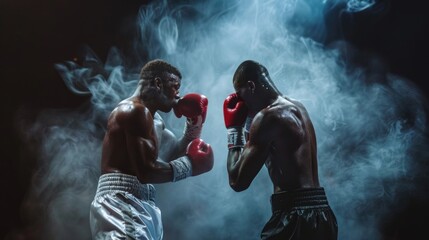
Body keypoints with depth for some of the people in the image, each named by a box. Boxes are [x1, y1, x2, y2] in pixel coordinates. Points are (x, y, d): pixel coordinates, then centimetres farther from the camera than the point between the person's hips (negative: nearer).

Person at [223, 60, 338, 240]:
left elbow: (238, 181, -11)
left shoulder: (268, 116, -13)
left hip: (295, 217, -9)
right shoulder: (298, 108, 15)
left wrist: (234, 129, 0)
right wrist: (248, 122, 22)